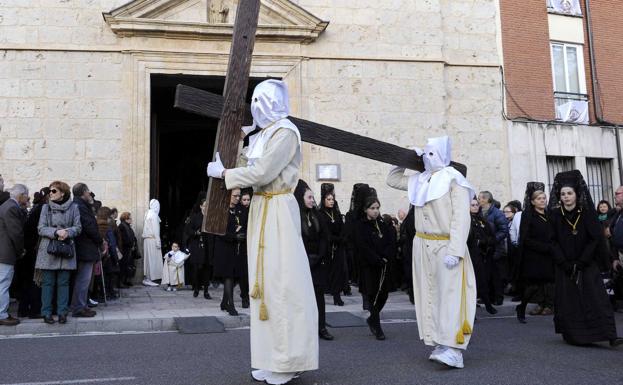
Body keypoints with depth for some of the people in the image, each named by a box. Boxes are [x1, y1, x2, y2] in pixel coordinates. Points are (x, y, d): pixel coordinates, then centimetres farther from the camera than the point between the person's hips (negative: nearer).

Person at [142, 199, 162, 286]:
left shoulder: (147, 214, 13)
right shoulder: (154, 215, -11)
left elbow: (145, 227, 12)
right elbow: (156, 229, -14)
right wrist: (158, 242, -13)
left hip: (146, 239, 8)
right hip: (152, 239, -8)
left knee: (147, 259, 12)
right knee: (152, 259, -4)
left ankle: (146, 278, 16)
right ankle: (149, 279, -4)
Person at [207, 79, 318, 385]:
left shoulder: (285, 132, -11)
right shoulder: (262, 134, 15)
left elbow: (261, 173, -17)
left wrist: (223, 173, -7)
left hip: (278, 211, -9)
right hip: (260, 210, 9)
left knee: (282, 283, -5)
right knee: (265, 282, 10)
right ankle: (271, 359, 20)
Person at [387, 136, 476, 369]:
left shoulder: (454, 180, -8)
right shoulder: (419, 181, 12)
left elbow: (461, 218, -16)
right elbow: (392, 180, 26)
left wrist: (455, 250, -23)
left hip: (446, 246, -7)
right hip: (423, 245, 7)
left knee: (449, 295, -10)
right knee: (429, 295, 7)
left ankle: (453, 349, -11)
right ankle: (439, 344, 15)